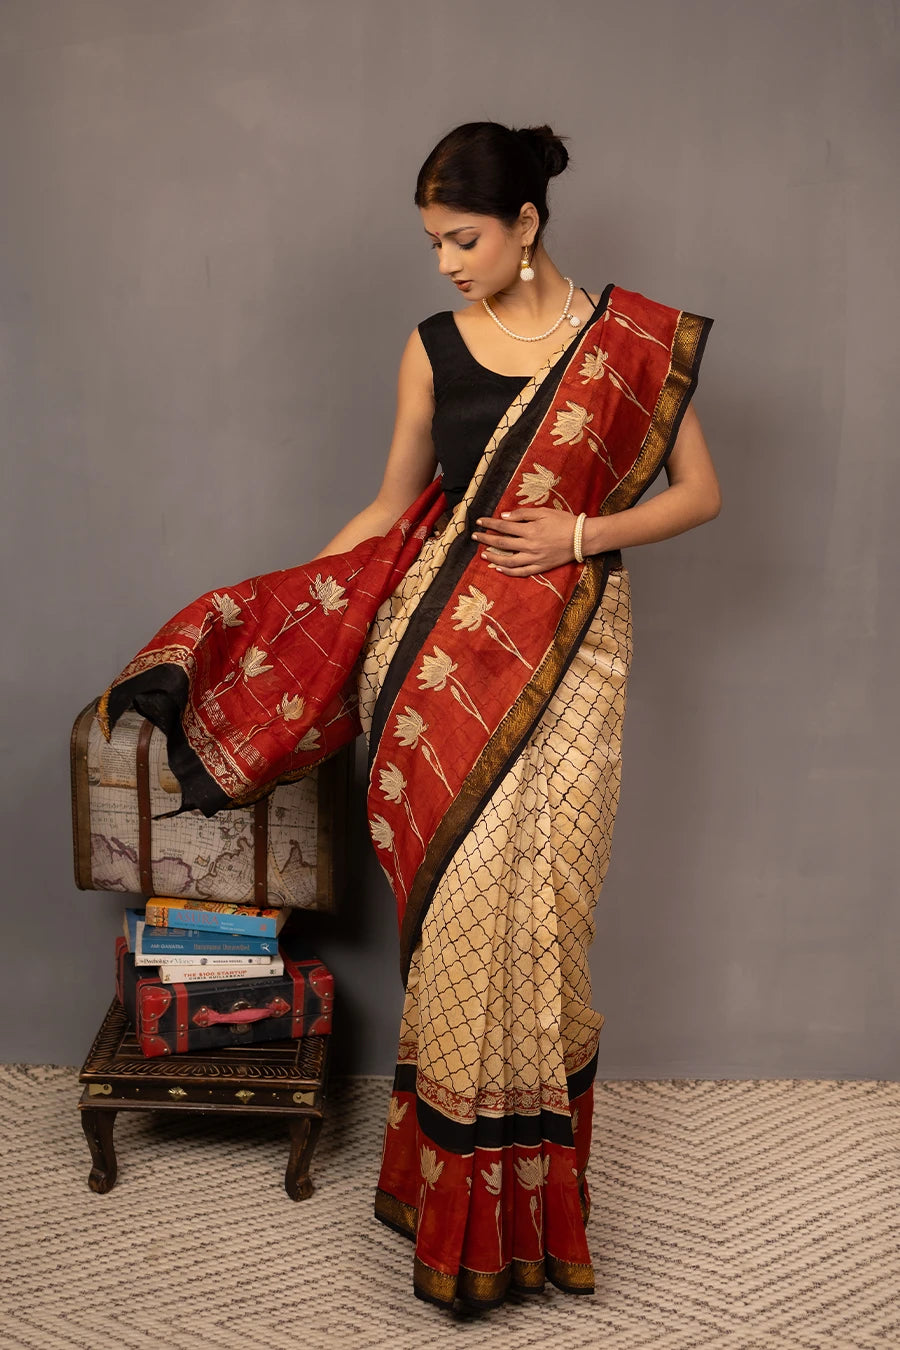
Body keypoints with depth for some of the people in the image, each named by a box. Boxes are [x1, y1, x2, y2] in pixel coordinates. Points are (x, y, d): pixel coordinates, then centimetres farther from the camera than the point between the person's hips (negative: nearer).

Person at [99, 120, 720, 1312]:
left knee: (535, 910, 1)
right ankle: (466, 1201, 15)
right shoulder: (434, 348, 7)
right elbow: (393, 507, 13)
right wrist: (271, 611, 9)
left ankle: (529, 1200, 20)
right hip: (443, 646, 1)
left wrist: (582, 533, -10)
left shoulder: (636, 338, 2)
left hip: (566, 655, -1)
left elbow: (698, 491, 5)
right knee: (456, 909, 0)